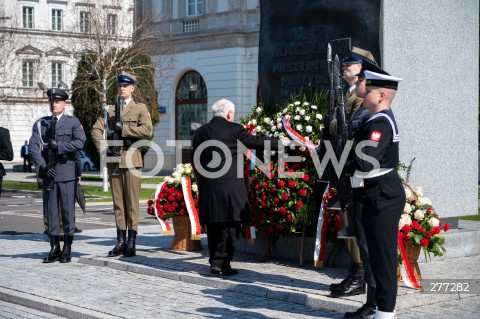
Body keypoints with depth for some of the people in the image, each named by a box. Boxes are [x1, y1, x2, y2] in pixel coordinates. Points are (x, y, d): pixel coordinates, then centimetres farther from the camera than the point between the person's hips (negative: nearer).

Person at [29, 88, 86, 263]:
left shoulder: (73, 122, 6)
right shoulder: (40, 124, 13)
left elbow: (80, 142, -9)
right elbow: (33, 147, 4)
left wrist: (58, 145, -13)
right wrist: (42, 166, -9)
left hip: (66, 171, -3)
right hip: (47, 171, 3)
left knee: (68, 209, -2)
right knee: (50, 210, 5)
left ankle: (67, 249, 5)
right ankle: (54, 248, 11)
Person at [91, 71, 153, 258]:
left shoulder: (140, 108, 5)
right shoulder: (109, 109, 17)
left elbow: (147, 130, -11)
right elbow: (96, 129, 10)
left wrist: (124, 129, -13)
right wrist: (102, 147, -5)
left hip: (131, 159, -4)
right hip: (113, 160, 4)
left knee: (132, 202, -4)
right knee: (118, 203, 7)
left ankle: (131, 244, 0)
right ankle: (121, 242, 12)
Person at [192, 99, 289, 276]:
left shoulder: (200, 132, 7)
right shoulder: (234, 129, -5)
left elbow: (195, 161, 9)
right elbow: (255, 142, 3)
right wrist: (280, 142, 17)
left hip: (207, 186, 5)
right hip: (230, 186, -5)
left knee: (213, 225, 12)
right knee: (230, 224, 2)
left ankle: (214, 262, 15)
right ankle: (221, 262, -2)